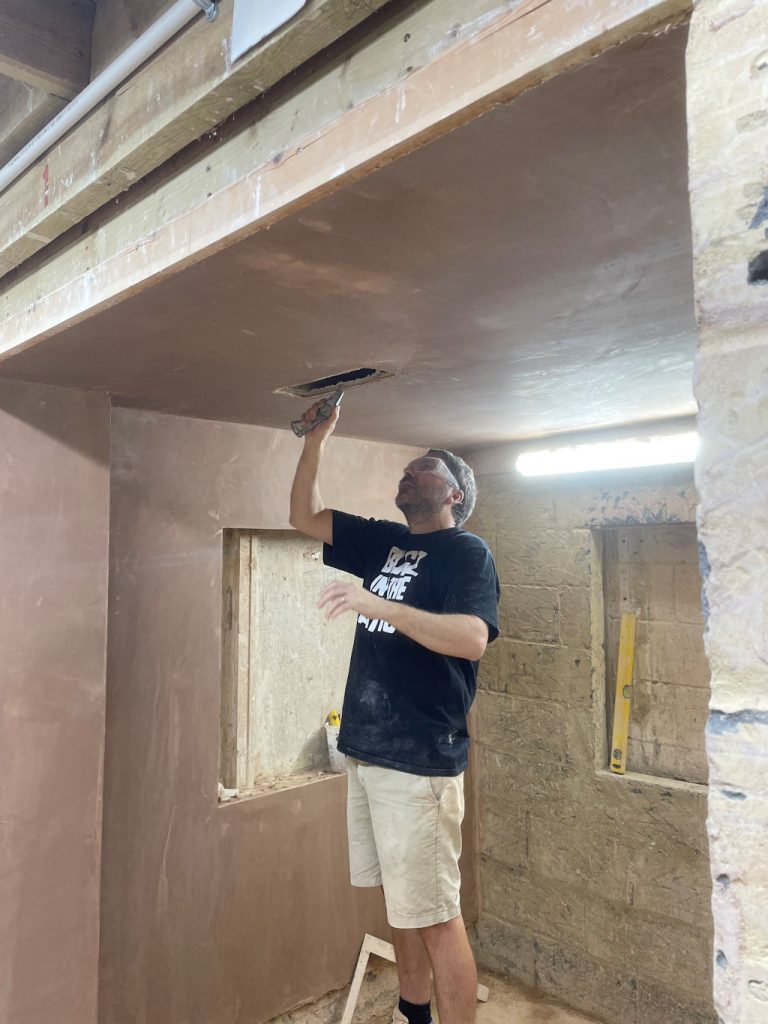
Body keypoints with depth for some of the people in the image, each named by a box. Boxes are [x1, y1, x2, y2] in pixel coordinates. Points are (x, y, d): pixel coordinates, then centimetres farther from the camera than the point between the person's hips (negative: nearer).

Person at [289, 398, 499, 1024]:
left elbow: (472, 639, -23)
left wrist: (381, 605, -30)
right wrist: (317, 440, 9)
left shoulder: (467, 552, -7)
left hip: (420, 760, -7)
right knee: (400, 900, 19)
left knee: (434, 914, 0)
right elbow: (305, 516, 17)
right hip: (367, 750, 7)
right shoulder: (386, 543, 14)